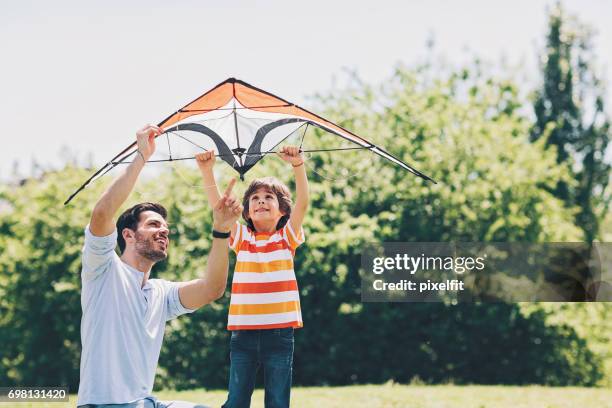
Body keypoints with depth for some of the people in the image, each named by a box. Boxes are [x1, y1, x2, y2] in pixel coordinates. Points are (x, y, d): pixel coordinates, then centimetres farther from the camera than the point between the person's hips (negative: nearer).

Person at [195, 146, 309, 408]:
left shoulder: (287, 237, 5)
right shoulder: (241, 239, 9)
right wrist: (207, 171, -14)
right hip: (243, 332, 1)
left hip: (279, 332, -1)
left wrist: (298, 166, -22)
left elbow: (302, 203, -8)